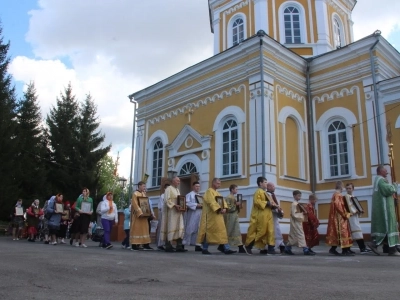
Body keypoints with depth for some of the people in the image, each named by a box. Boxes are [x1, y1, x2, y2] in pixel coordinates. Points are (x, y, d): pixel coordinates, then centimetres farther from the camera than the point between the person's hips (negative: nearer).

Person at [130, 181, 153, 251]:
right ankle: (134, 245, 1)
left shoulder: (144, 194, 15)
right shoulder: (135, 194, -9)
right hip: (137, 214, -8)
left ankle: (146, 245, 8)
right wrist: (140, 213, -25)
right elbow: (135, 204, -18)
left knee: (144, 229, 6)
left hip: (143, 214, 8)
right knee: (136, 229, -4)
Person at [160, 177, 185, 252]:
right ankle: (168, 246, -1)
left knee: (179, 228, 0)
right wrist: (175, 205, -24)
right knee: (170, 227, -7)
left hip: (177, 212, 8)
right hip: (171, 211, -8)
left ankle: (179, 246, -2)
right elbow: (167, 199, -16)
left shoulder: (177, 190, 21)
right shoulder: (169, 189, -5)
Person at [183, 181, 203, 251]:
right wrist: (196, 205, -20)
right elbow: (187, 203, -15)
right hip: (191, 216, -7)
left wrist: (202, 205, 0)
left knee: (197, 230, 2)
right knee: (189, 230, -4)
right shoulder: (189, 195, -1)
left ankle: (197, 245, 2)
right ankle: (183, 245, 4)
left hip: (199, 215, 7)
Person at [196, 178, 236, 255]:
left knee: (222, 231, 4)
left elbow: (223, 201, 9)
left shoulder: (217, 193, 20)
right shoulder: (209, 191, -7)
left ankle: (226, 249, 3)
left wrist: (224, 208, -9)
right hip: (211, 215, -9)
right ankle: (205, 249, 5)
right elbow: (212, 202, -21)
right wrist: (219, 209, -27)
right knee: (208, 231, -3)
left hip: (218, 216, 9)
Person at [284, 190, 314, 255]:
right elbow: (294, 214, -20)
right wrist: (302, 214, -18)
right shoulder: (294, 204, -14)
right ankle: (306, 250, -11)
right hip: (296, 223, -10)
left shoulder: (297, 204, 17)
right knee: (301, 235, -10)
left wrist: (303, 213, 7)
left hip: (298, 222, 10)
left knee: (293, 236, 12)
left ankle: (287, 249, 17)